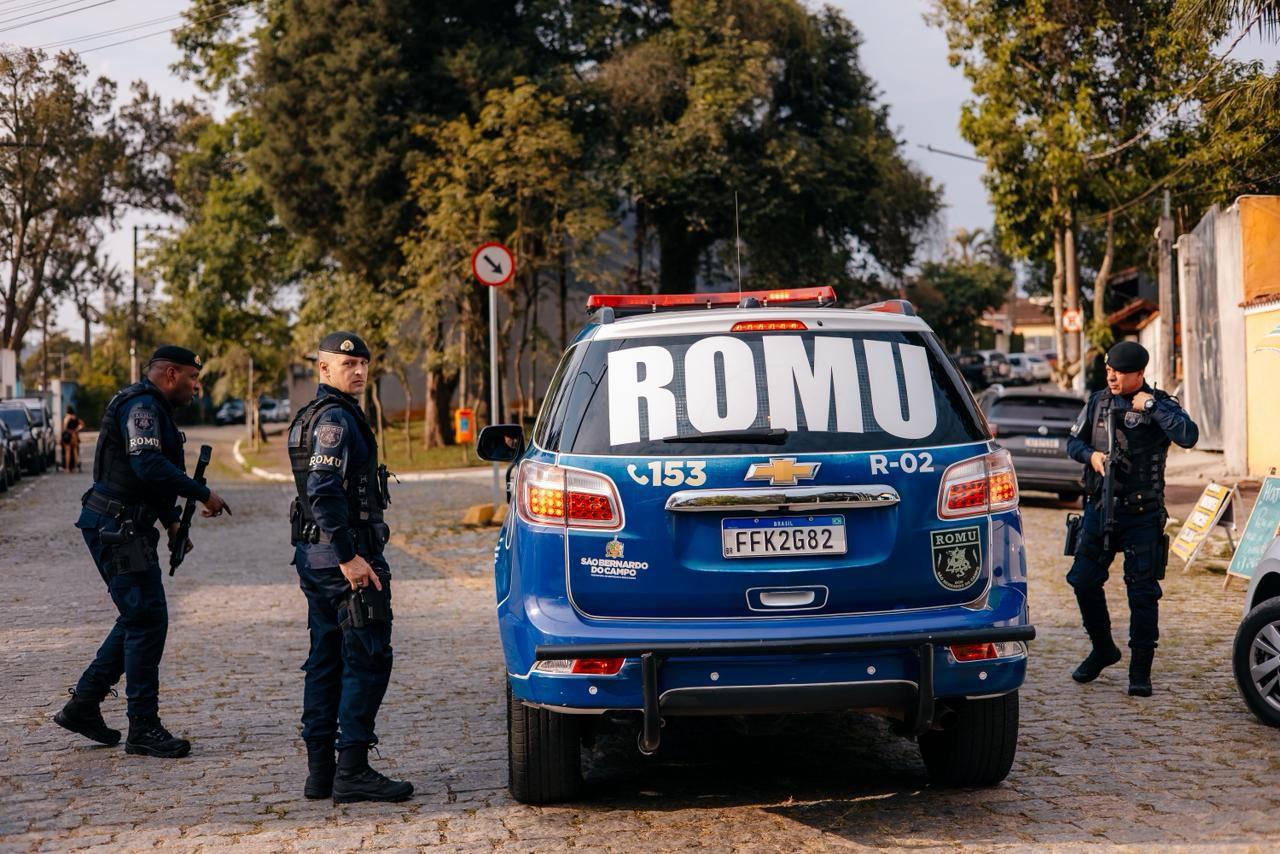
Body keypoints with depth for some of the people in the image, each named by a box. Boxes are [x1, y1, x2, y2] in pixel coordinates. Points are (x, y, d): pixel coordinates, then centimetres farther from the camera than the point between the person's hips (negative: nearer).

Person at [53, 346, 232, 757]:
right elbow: (148, 464, -28)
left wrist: (172, 520, 18)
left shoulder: (154, 409, 20)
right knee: (147, 620, -8)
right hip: (115, 527, -11)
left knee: (138, 619, 15)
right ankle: (143, 729, -3)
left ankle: (83, 706, 22)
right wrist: (203, 494, -22)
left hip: (127, 528, 11)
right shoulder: (141, 406, -14)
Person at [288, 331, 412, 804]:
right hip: (343, 554, -11)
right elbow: (324, 492, -24)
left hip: (314, 554, 11)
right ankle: (352, 772, -7)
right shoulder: (335, 418, -14)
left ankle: (320, 770, 15)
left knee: (326, 661, 12)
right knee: (367, 661, -7)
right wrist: (349, 557, -24)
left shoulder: (310, 417, 19)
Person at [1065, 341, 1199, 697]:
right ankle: (1103, 650, 29)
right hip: (1098, 508, 5)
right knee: (1084, 581, 8)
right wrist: (1091, 455, -4)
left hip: (1141, 514, -4)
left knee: (1143, 592, -3)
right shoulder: (1097, 401, 8)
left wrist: (1151, 406, -20)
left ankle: (1140, 670, 6)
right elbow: (1073, 441, 16)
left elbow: (1188, 436, -23)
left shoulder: (1160, 405, -5)